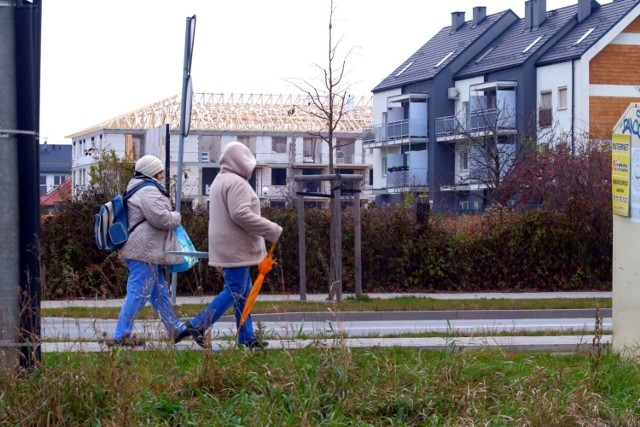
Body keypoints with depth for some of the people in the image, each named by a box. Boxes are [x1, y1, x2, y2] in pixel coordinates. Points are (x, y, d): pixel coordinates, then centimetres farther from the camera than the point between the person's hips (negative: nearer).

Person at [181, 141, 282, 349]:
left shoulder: (220, 181, 18)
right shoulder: (236, 183, -15)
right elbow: (241, 214, -24)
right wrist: (271, 230, -18)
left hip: (227, 246, 11)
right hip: (235, 248, -11)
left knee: (244, 291, 13)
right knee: (235, 291, -9)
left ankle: (247, 336, 15)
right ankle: (198, 325, -9)